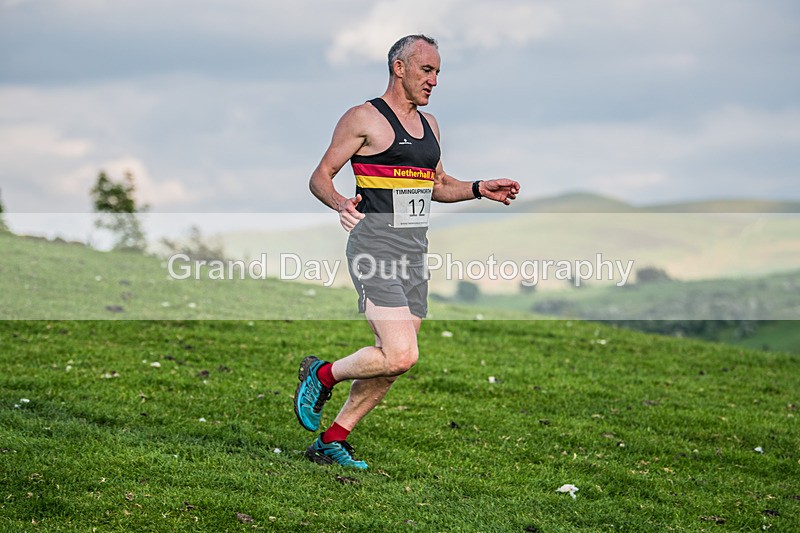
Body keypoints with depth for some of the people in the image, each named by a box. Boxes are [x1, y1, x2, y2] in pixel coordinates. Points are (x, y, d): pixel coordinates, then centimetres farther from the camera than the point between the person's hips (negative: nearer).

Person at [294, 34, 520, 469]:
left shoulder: (428, 124, 18)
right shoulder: (364, 118, -5)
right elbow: (320, 177, -5)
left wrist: (480, 189, 13)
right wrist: (340, 204, -25)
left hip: (414, 254, 8)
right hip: (375, 248, -8)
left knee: (392, 361, 6)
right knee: (400, 356, -19)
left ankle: (331, 441, 18)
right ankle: (322, 375, 7)